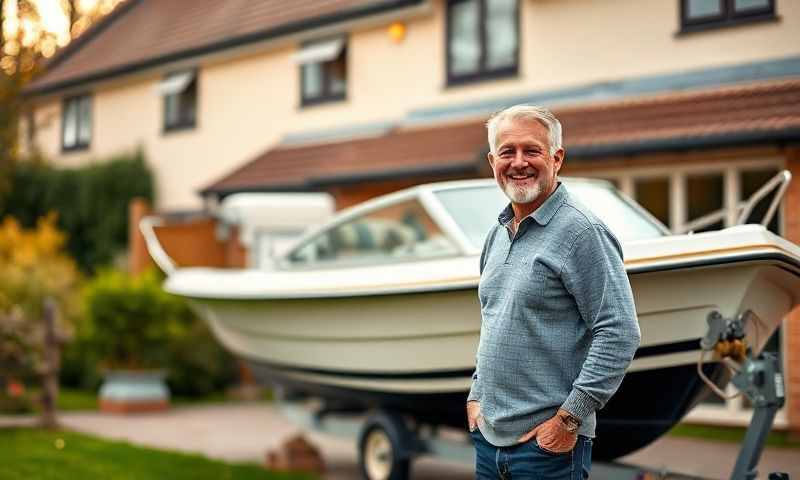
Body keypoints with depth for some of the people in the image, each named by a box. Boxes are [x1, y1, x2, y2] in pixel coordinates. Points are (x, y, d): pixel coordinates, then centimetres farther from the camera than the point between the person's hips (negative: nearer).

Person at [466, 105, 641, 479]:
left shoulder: (581, 231, -12)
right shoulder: (497, 234, 13)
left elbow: (620, 334, -17)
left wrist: (569, 418, -18)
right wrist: (476, 396, 14)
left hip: (548, 443, -7)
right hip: (488, 435, 7)